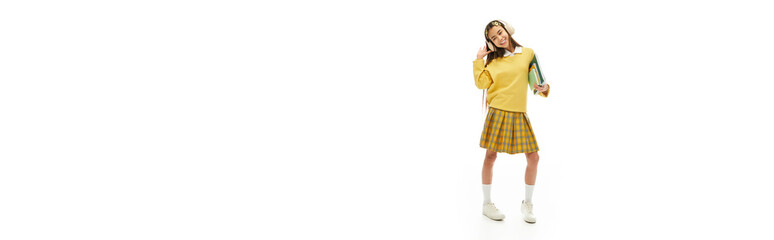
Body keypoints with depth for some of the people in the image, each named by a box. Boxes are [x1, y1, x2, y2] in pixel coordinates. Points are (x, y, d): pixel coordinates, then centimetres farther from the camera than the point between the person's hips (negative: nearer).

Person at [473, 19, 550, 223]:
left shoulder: (528, 53, 9)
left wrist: (543, 88, -6)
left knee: (533, 157, 0)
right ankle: (487, 204, 14)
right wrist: (478, 59, 1)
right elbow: (481, 83, -3)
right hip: (498, 113, -2)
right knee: (491, 156, -1)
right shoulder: (493, 60, 7)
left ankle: (527, 204, 18)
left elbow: (536, 81, 14)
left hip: (519, 114, 2)